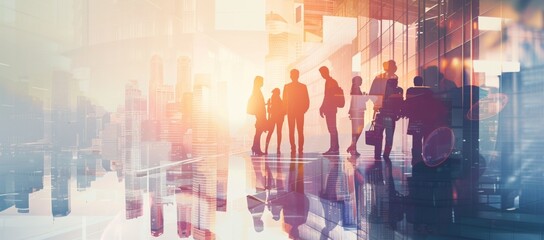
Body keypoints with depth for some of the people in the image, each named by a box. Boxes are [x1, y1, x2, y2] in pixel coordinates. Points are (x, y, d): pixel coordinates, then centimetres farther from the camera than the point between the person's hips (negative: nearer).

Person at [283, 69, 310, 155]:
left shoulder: (303, 86, 5)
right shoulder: (287, 86, 7)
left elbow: (307, 100, 4)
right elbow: (284, 100, 8)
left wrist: (304, 109, -7)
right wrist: (286, 110, -4)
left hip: (300, 112, -1)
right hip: (290, 112, 1)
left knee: (300, 131, -4)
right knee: (291, 131, -1)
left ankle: (300, 148, 0)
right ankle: (293, 148, 3)